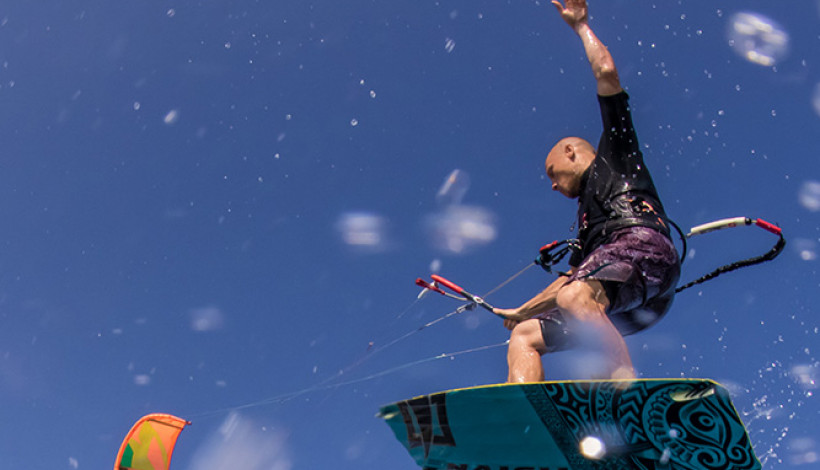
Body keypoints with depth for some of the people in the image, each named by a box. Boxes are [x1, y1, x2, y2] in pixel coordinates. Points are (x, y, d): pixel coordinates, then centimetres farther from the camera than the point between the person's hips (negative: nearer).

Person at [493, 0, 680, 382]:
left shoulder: (615, 154, 21)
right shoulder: (587, 215, 39)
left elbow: (607, 73, 14)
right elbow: (571, 279, 41)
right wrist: (522, 310, 49)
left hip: (642, 243, -9)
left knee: (575, 298, -36)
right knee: (524, 335, 1)